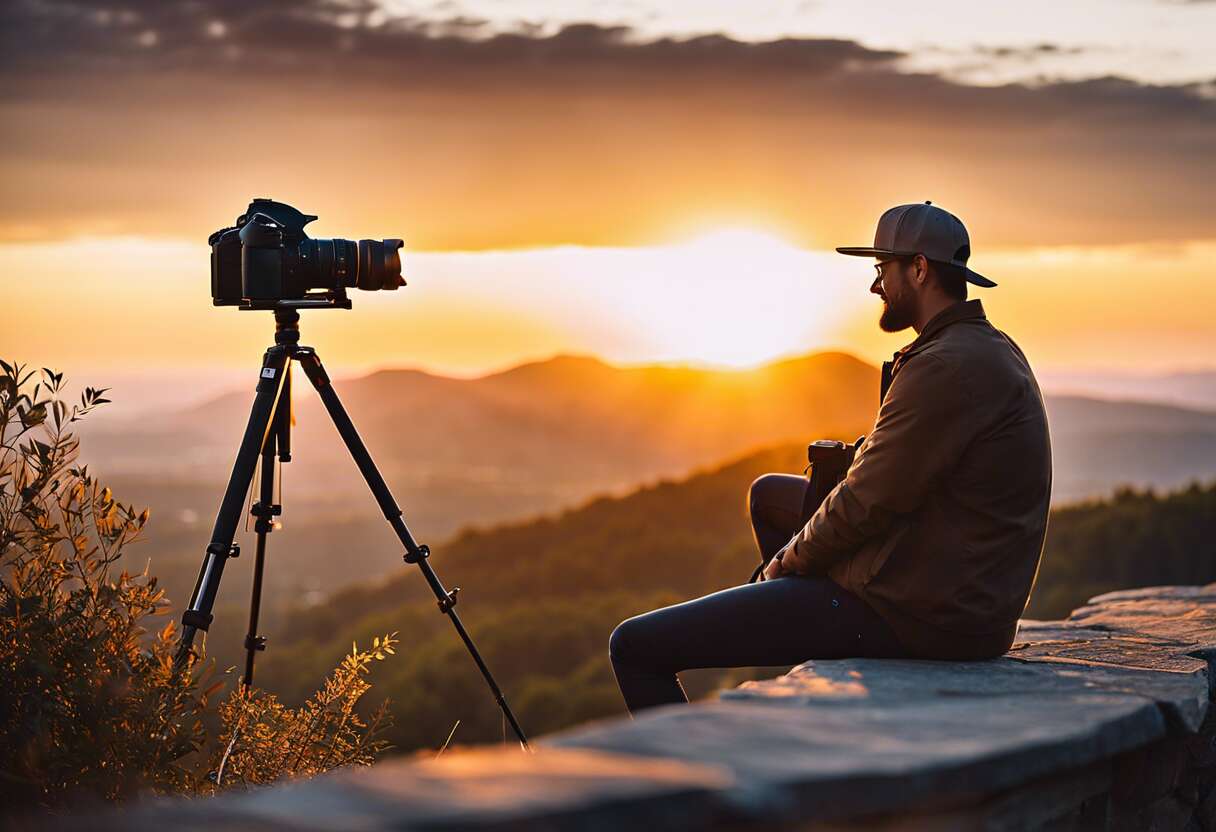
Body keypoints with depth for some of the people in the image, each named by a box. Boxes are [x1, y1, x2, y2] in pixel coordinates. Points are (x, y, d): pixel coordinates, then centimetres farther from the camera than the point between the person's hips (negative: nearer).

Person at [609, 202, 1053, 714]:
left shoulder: (946, 367, -20)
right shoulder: (993, 349, 14)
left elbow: (867, 504, -18)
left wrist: (789, 560, 0)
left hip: (912, 614, -11)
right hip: (961, 596, 11)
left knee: (635, 646, -9)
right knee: (770, 494, 32)